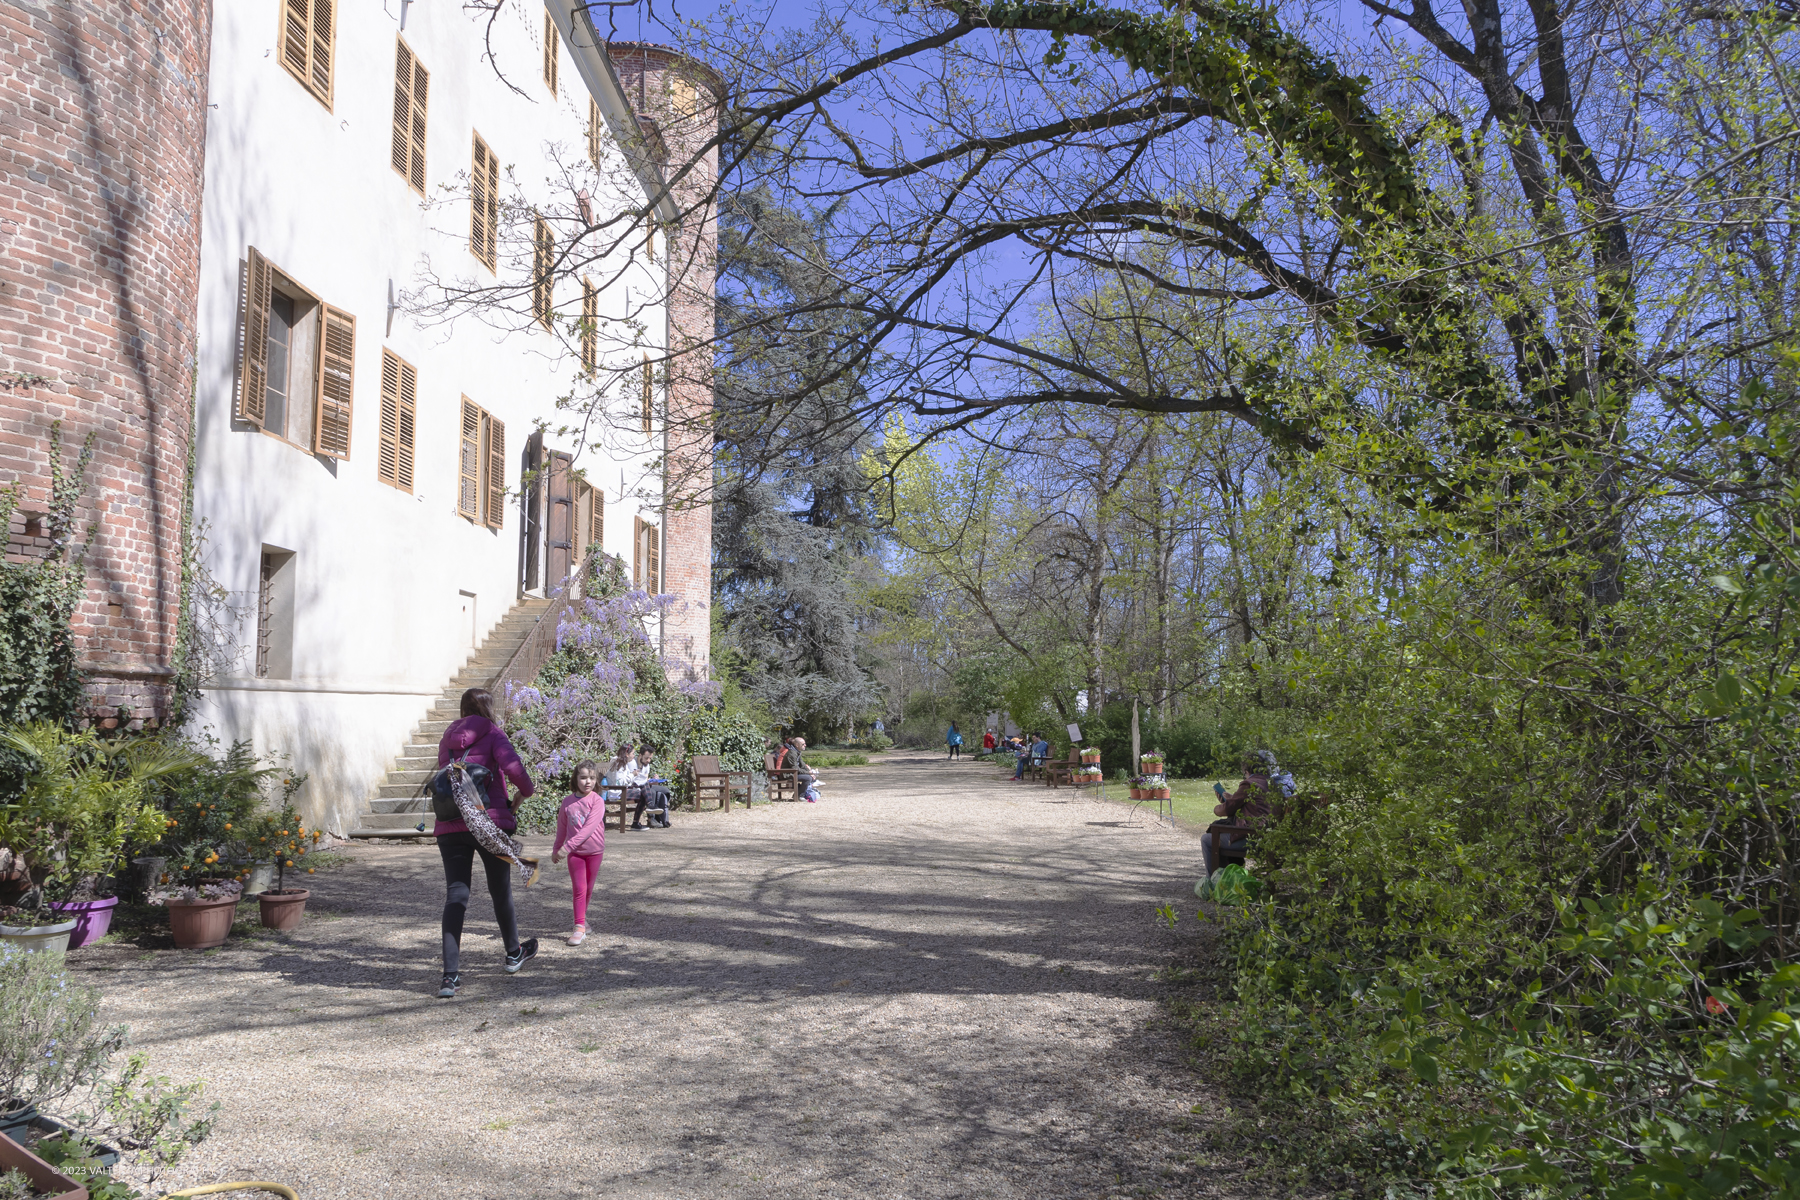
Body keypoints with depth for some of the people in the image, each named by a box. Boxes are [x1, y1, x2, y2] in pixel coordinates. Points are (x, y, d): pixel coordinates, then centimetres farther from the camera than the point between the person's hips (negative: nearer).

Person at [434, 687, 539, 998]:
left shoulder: (447, 739, 15)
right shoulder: (492, 734, -1)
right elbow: (512, 767, -17)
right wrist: (526, 790, 3)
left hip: (449, 826, 3)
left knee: (455, 895, 2)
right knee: (500, 890, 14)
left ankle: (450, 975, -7)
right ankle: (514, 954, 33)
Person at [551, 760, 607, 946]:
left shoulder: (597, 801, -13)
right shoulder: (567, 801, -2)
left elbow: (589, 828, -23)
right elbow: (562, 827, 10)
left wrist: (567, 846, -28)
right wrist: (556, 850, 17)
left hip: (594, 851, -1)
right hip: (575, 852, 1)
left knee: (588, 889, 12)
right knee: (579, 889, -5)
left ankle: (582, 918, 32)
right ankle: (579, 927, -5)